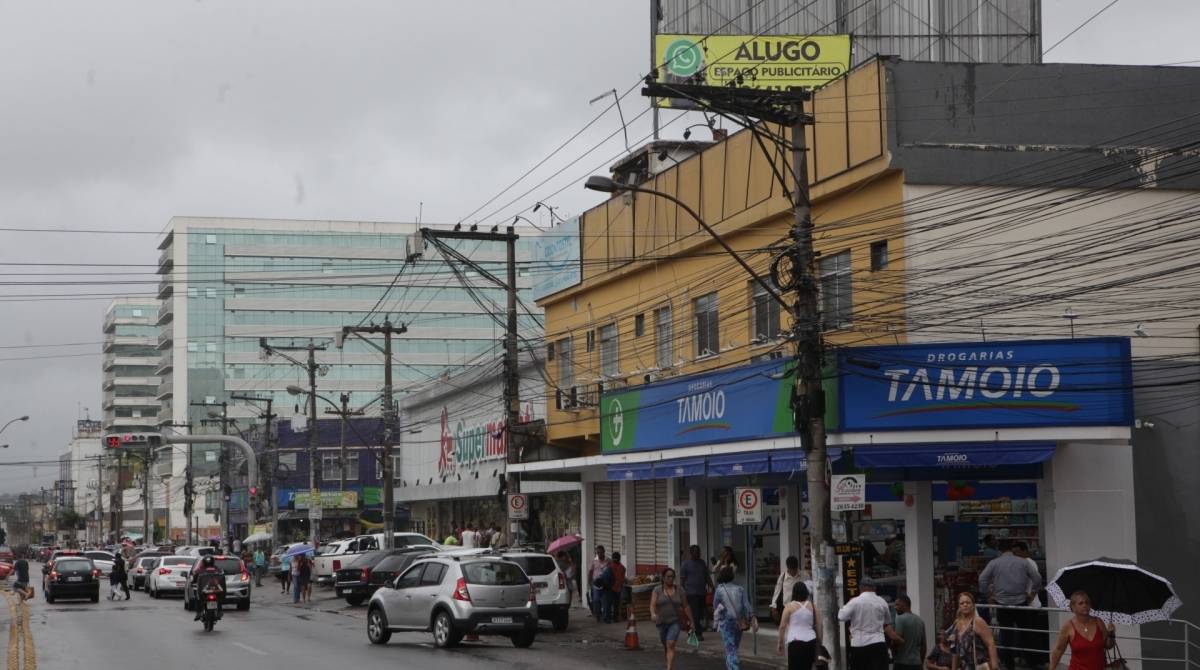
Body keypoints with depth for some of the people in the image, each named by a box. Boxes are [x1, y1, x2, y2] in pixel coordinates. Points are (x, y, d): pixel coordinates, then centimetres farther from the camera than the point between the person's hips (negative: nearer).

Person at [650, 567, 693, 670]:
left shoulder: (679, 590, 2)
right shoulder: (657, 590, 0)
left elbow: (685, 607, 6)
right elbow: (652, 604, -12)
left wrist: (691, 621, 5)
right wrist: (653, 614, -33)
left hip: (675, 622, -2)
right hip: (661, 622, 2)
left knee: (671, 644, -18)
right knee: (665, 646, 16)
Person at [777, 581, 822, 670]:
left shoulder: (790, 606, -1)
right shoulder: (812, 606, 8)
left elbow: (782, 626, -2)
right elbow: (818, 626, 9)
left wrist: (781, 643, 6)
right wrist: (819, 643, 17)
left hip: (795, 642, -4)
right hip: (810, 641, 4)